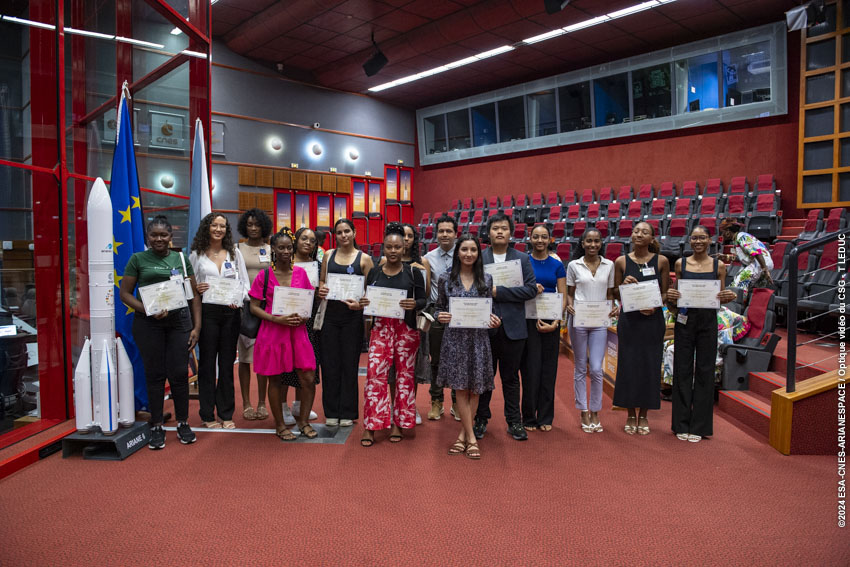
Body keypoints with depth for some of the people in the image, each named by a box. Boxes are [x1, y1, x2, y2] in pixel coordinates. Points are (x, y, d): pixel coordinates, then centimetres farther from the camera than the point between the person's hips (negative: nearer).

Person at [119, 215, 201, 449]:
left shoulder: (181, 259, 10)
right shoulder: (138, 259, 6)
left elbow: (194, 295, 10)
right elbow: (125, 293, 3)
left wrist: (197, 326, 3)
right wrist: (148, 310, -13)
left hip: (179, 321, 1)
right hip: (148, 323, -1)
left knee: (179, 373, 2)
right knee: (154, 374, 5)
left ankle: (183, 424, 17)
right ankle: (156, 427, 17)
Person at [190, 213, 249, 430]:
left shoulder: (235, 253, 10)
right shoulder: (196, 255, 6)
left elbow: (244, 282, 8)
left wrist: (238, 300, -8)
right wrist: (196, 289, -14)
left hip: (231, 312, 2)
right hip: (207, 312, -1)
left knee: (227, 363, 7)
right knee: (207, 362, 4)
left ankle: (226, 414, 17)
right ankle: (208, 415, 14)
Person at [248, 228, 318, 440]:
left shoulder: (300, 272, 6)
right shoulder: (264, 275, -3)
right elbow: (254, 307, -2)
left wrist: (305, 316, -6)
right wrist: (276, 319, -15)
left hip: (298, 331, 3)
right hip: (272, 332, -2)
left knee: (308, 379, -1)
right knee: (275, 380, 7)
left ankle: (303, 421, 19)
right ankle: (280, 425, 23)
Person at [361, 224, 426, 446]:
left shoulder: (413, 273, 2)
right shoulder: (374, 272, 7)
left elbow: (423, 300, 1)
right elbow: (367, 299, 12)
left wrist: (414, 304, -20)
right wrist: (365, 302, -11)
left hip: (406, 329, 0)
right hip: (381, 327, 1)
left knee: (405, 374, 5)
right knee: (375, 374, -6)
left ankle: (399, 423, 19)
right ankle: (370, 426, 3)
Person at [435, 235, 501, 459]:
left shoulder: (486, 279, 6)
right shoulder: (445, 279, 3)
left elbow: (490, 310, 12)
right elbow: (439, 307, 9)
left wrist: (494, 320, -8)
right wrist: (440, 316, -13)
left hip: (478, 338, 1)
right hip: (454, 338, -1)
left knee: (475, 389, 4)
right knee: (460, 388, -1)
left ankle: (463, 434, 19)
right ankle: (471, 438, 9)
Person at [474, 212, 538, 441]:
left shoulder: (522, 259, 4)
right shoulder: (478, 258, 4)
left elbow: (531, 289, -7)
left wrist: (498, 291, -14)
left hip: (513, 328, 0)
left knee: (511, 377, 10)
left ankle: (514, 422, 21)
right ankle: (481, 419, 24)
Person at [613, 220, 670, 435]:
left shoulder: (661, 261, 0)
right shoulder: (621, 261, 1)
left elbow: (665, 292, 5)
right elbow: (616, 293, 7)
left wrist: (655, 306, -14)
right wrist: (624, 284, -14)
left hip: (652, 319, 0)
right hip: (629, 320, 0)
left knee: (649, 366, 5)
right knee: (628, 365, 2)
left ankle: (643, 416, 19)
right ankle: (631, 415, 17)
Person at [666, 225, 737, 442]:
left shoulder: (718, 266, 4)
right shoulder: (681, 264, 4)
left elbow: (721, 297, 9)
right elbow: (676, 295, 9)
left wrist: (729, 297, -13)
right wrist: (671, 297, -13)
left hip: (708, 321, 0)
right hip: (685, 320, 0)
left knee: (705, 371, 5)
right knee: (682, 370, 4)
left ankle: (699, 426, 16)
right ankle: (682, 424, 15)